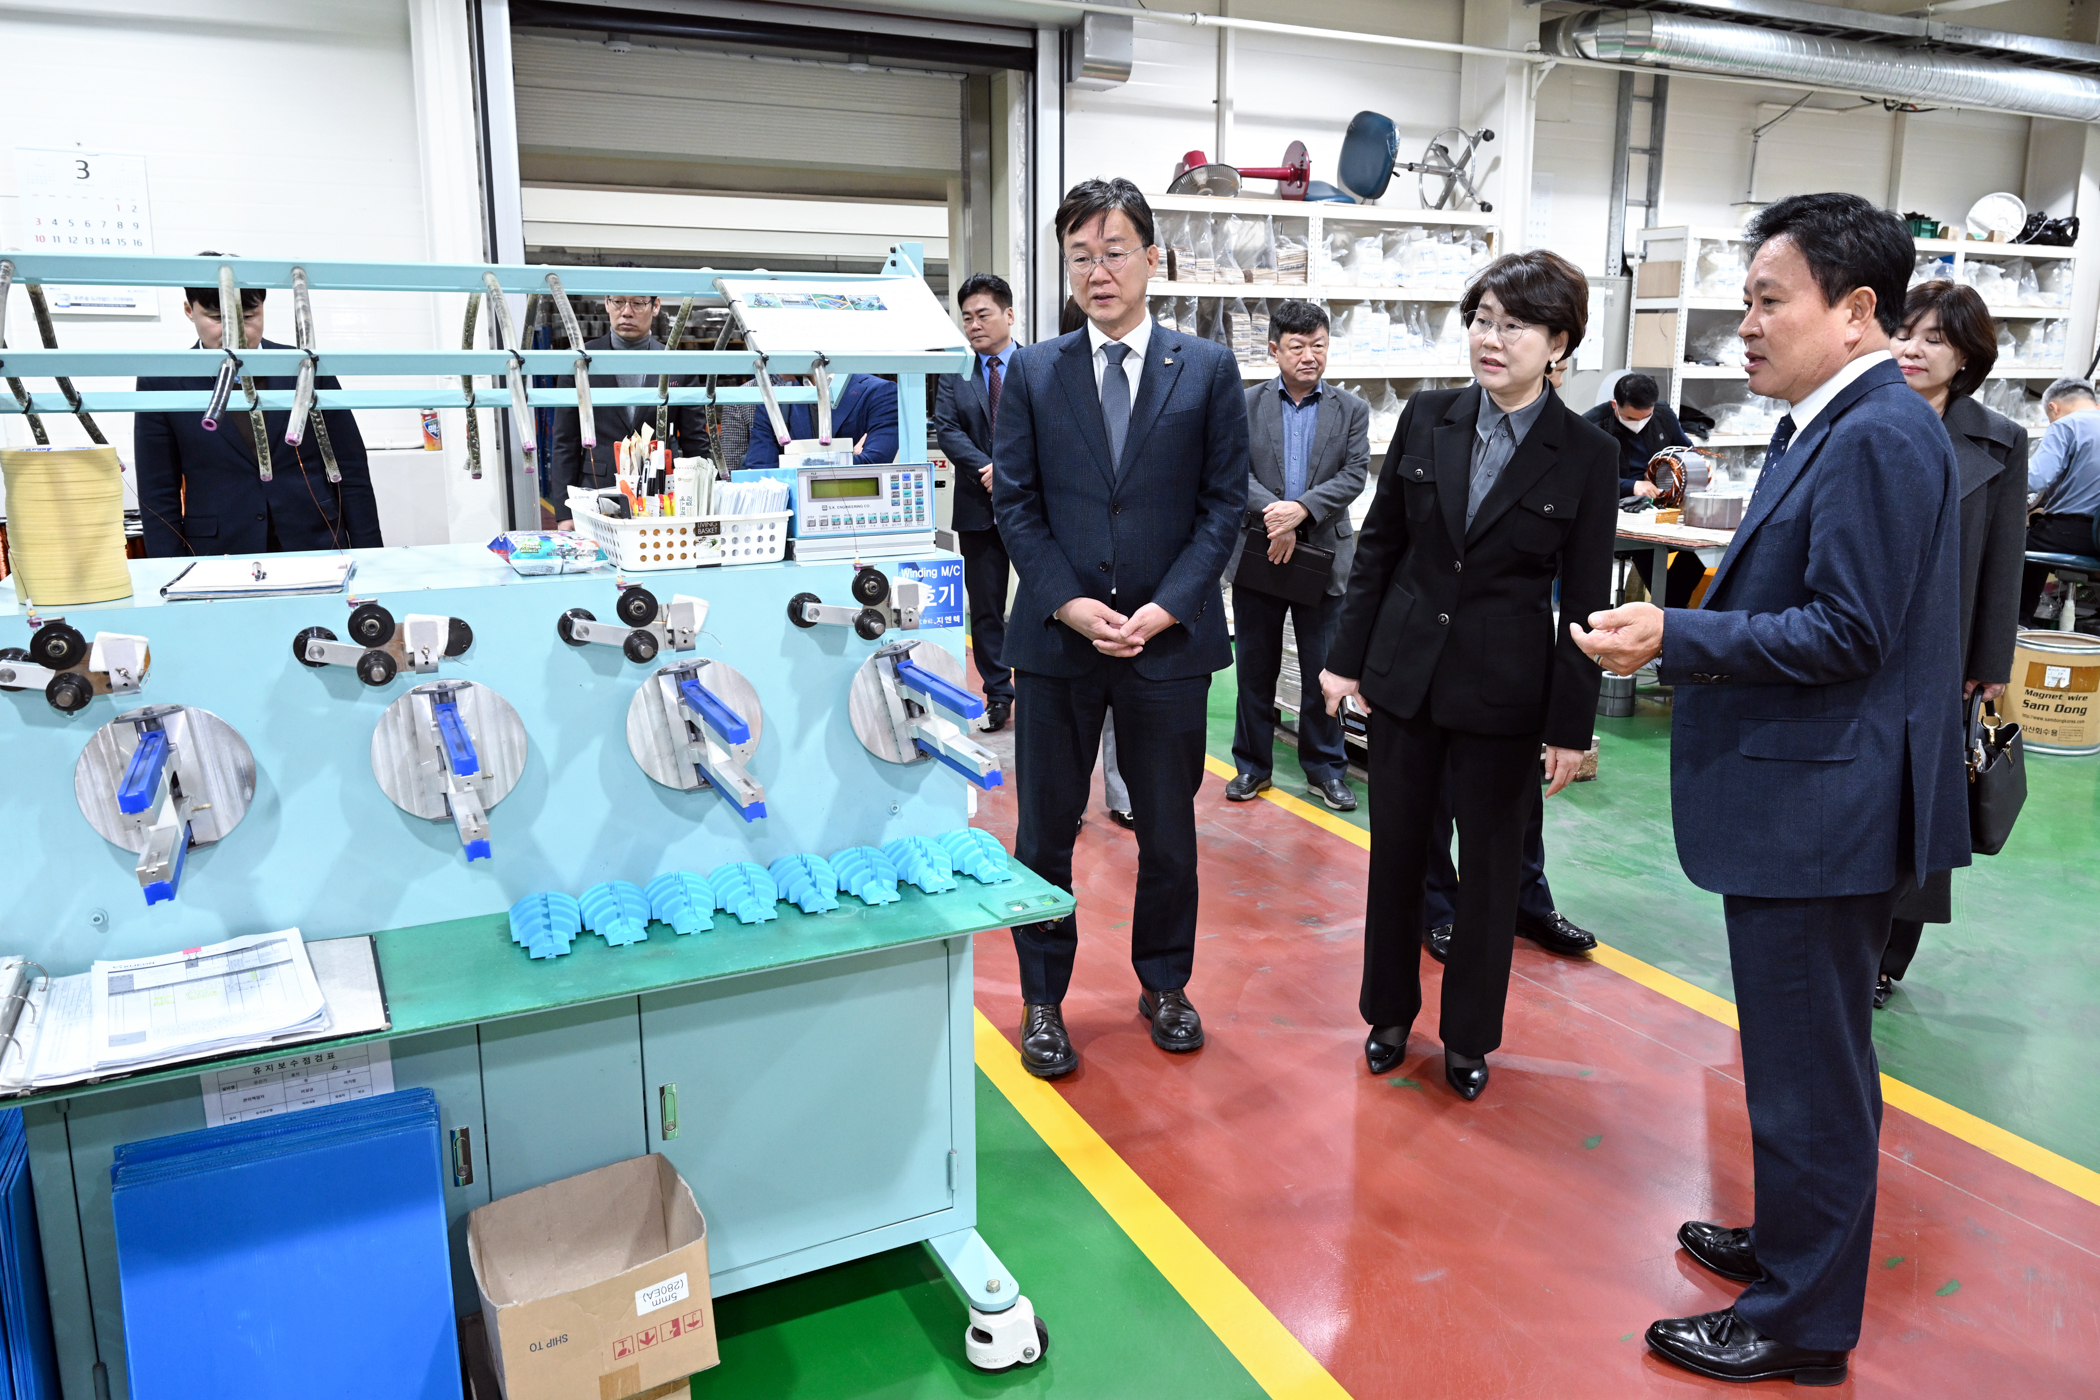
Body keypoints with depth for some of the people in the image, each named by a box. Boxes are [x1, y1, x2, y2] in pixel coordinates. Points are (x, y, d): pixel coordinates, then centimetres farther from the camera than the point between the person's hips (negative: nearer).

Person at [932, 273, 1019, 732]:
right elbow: (947, 431, -3)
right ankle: (998, 695, 18)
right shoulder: (954, 373, 7)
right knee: (985, 607, 7)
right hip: (979, 507, 2)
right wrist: (989, 469, -18)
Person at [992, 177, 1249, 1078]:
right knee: (1045, 831, 9)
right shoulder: (1032, 372, 4)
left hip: (1169, 639, 0)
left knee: (1169, 832, 12)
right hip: (1056, 639, 1)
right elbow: (1014, 503, 1)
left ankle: (1164, 985, 33)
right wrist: (1071, 604, -12)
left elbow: (1224, 503, -1)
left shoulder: (1208, 370, 2)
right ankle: (1042, 999, 25)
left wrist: (1165, 608, -12)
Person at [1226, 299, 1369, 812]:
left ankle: (1324, 766, 21)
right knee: (1255, 668, 10)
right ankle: (1252, 765, 22)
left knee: (1324, 671, 7)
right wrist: (1274, 514, -22)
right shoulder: (1246, 404, 2)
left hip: (1323, 555, 0)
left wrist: (1301, 509, -21)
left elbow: (1354, 475, -7)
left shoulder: (1351, 409, 4)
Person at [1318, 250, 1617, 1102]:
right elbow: (1378, 544, 5)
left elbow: (1584, 602, -5)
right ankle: (1390, 1013, 32)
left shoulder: (1585, 455, -7)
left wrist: (1571, 725, -6)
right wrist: (1345, 656, 3)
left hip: (1504, 693, -2)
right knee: (1397, 850, 13)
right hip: (1404, 673, 2)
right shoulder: (1427, 419, 0)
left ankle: (1469, 1036, 29)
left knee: (1489, 865, 10)